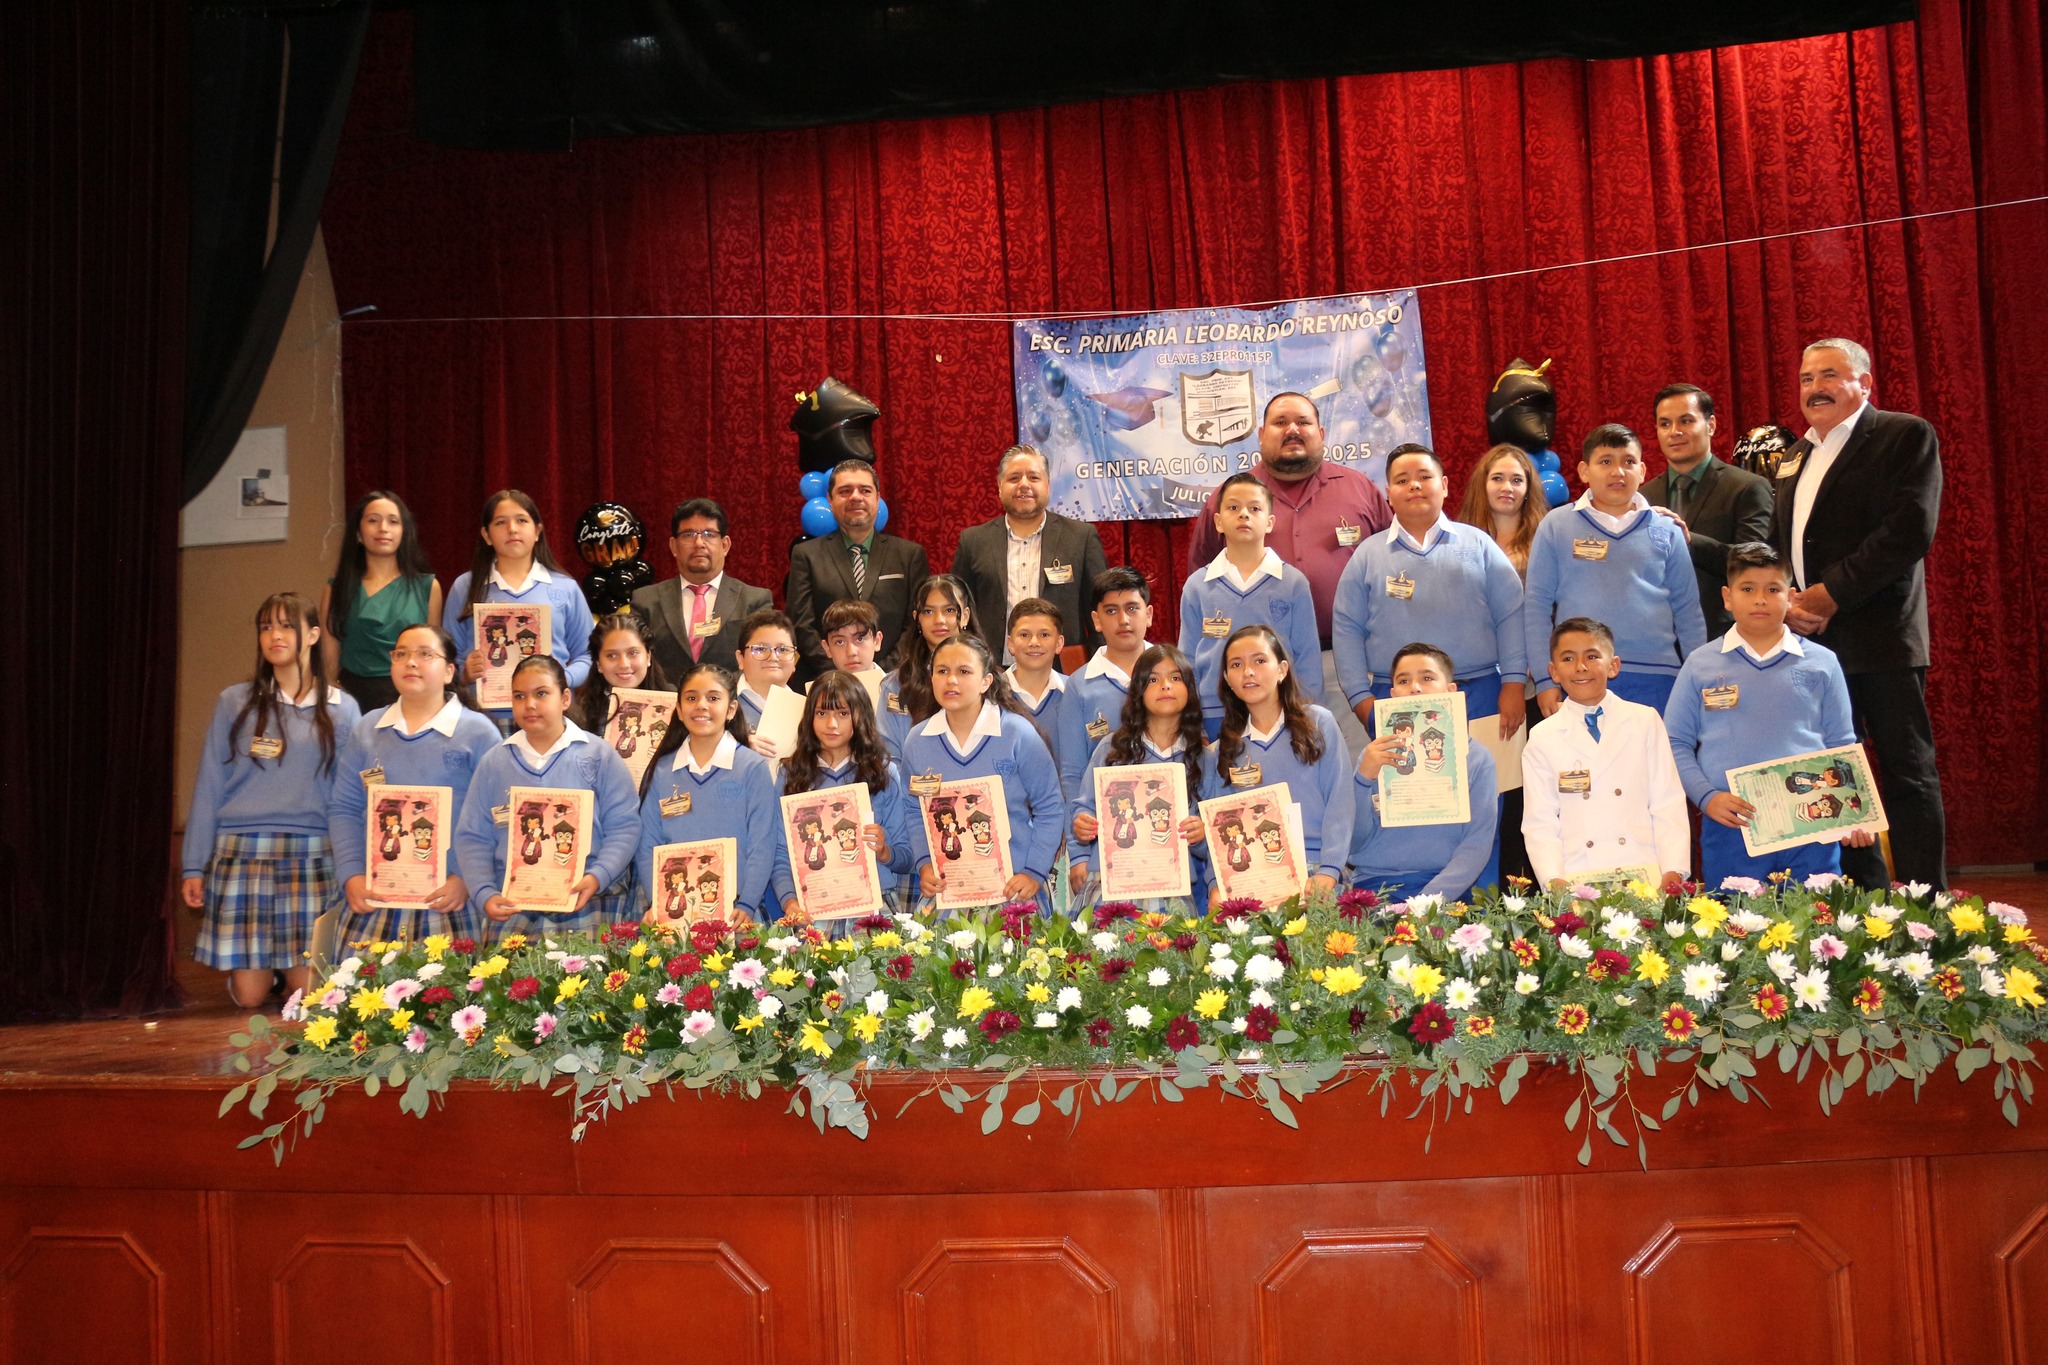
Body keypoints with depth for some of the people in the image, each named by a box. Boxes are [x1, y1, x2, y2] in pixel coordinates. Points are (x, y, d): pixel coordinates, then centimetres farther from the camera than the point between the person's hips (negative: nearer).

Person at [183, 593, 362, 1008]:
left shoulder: (342, 709, 6)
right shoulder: (235, 703, 5)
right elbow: (208, 788, 8)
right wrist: (193, 866, 5)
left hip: (312, 857, 0)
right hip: (242, 852, 0)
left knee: (307, 990, 0)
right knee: (248, 994, 0)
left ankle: (287, 965, 32)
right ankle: (260, 962, 33)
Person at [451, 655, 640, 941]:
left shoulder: (598, 755, 3)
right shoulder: (493, 762, 10)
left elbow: (624, 826, -1)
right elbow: (473, 838, 9)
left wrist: (598, 877, -16)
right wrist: (484, 894, -6)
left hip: (586, 906, -2)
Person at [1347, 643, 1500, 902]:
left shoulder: (1475, 757, 6)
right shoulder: (1376, 754, 11)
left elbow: (1477, 844, -1)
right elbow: (1355, 843, 4)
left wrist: (1429, 899, -17)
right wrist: (1364, 778, -12)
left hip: (1444, 889, -1)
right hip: (1375, 883, 1)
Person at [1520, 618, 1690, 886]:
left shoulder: (1646, 721, 12)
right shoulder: (1543, 738, 9)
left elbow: (1668, 807, 7)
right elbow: (1540, 824, 5)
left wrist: (1673, 872, -6)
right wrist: (1553, 881, -10)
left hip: (1644, 876, 1)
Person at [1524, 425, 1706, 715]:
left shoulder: (1666, 531, 8)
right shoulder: (1556, 526, 4)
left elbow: (1688, 611, 12)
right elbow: (1537, 606, 4)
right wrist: (1545, 680, -2)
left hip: (1656, 680, 2)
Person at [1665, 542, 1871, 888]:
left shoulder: (1821, 663, 8)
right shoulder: (1701, 665, 6)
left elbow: (1842, 747, 12)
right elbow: (1676, 744, 5)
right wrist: (1707, 797, -9)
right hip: (1730, 830, -1)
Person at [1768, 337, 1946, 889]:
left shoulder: (1906, 436, -2)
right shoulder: (1794, 456, 20)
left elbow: (1911, 530, -14)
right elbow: (1777, 543, 18)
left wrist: (1833, 593, -16)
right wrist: (1785, 596, -2)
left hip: (1879, 636, -6)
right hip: (1811, 639, 7)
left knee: (1907, 771, -2)